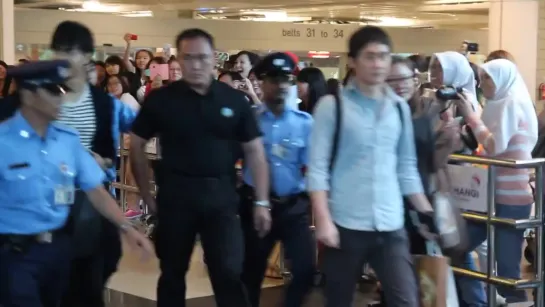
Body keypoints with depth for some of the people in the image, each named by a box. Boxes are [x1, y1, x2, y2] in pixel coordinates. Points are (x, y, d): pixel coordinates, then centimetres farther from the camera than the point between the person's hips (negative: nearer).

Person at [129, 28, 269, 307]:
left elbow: (254, 151, 4)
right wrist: (147, 195, 2)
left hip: (221, 195, 0)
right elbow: (137, 145, 5)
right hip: (175, 194, 0)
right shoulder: (160, 99, -2)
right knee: (172, 272, 14)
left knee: (229, 274, 0)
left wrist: (261, 202, 0)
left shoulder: (234, 100, 0)